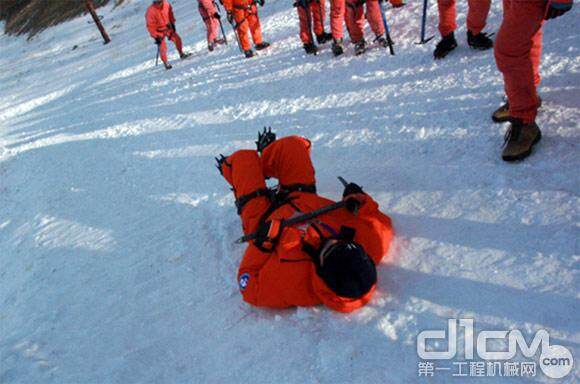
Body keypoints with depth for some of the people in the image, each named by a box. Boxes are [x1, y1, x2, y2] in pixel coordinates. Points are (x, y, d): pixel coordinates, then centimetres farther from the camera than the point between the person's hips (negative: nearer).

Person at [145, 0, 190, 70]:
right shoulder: (150, 11, -28)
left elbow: (170, 13, 7)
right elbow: (150, 26, -22)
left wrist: (172, 23, 8)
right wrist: (156, 37, -22)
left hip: (168, 27, 5)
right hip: (158, 31, -5)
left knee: (177, 39, 6)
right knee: (162, 47, -9)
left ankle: (182, 54, 27)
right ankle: (166, 63, 7)